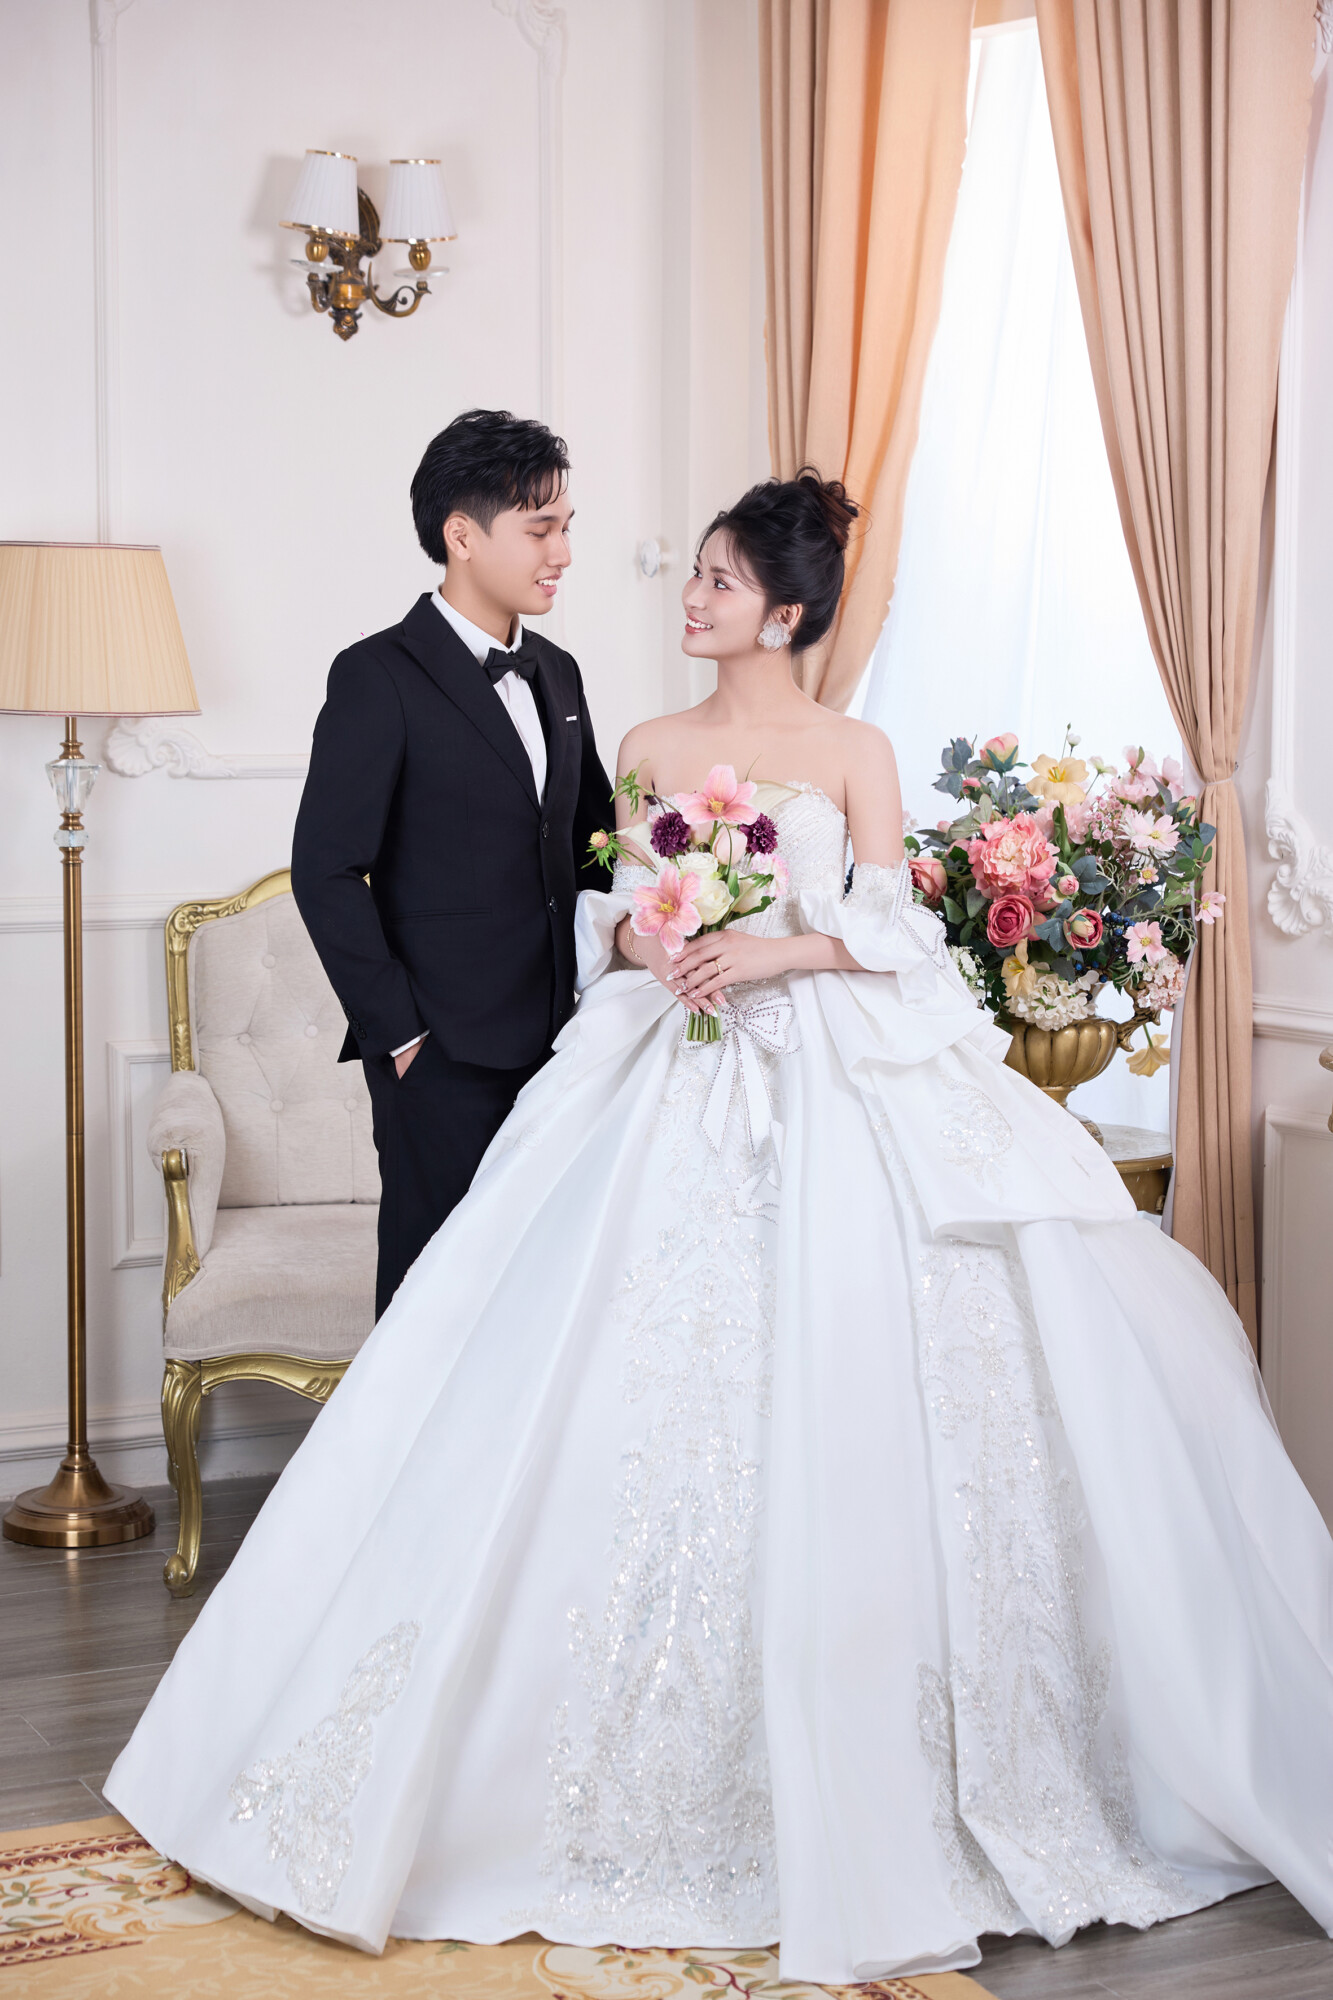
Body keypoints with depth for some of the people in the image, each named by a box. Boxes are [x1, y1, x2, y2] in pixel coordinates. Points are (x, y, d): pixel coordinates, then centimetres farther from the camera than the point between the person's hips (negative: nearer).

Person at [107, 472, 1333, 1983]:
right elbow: (617, 915, 14)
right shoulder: (650, 749, 12)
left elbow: (890, 935, 0)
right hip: (675, 1081, 3)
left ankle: (850, 1779, 8)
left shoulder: (854, 756, 3)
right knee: (648, 1390, -3)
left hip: (838, 1091, -3)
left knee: (830, 1404, -6)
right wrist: (645, 941, -7)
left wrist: (772, 950, -15)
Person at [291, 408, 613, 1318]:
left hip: (556, 1040, 6)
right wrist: (398, 1033, -12)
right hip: (446, 1053, -6)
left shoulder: (558, 674, 13)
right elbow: (327, 872, -11)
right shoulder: (379, 677, -9)